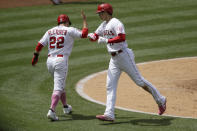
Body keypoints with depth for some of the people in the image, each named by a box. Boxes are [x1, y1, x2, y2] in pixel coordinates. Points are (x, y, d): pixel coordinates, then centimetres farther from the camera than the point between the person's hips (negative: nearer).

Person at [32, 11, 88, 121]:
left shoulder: (50, 31, 13)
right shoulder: (69, 30, 0)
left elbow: (40, 44, 5)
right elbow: (84, 34, -2)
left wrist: (36, 56, 14)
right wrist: (84, 20, 9)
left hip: (50, 61, 6)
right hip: (61, 60, -6)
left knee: (60, 84, 25)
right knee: (58, 87, -10)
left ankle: (66, 107, 38)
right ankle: (52, 110, -26)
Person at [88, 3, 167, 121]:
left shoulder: (115, 23, -14)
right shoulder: (104, 25, 15)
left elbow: (122, 37, -28)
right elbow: (95, 37, 18)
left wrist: (106, 40, -28)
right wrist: (91, 36, -5)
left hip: (123, 56, -9)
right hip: (114, 59, 9)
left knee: (139, 80, -2)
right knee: (110, 85, -2)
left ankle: (160, 100, 12)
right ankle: (109, 114, -7)